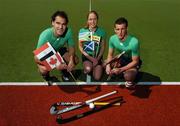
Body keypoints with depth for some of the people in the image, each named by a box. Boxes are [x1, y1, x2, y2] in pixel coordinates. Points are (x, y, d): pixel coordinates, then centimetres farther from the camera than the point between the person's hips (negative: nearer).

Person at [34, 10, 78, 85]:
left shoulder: (68, 31, -29)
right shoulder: (45, 35, -37)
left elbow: (71, 47, -11)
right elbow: (37, 57, -35)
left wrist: (72, 59, -33)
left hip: (59, 50, 4)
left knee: (75, 60, -17)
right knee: (43, 70, -31)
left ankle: (65, 74, 16)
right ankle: (47, 77, 10)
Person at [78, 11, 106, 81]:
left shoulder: (101, 32, -5)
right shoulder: (82, 31, -7)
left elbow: (103, 47, 2)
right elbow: (80, 46, -4)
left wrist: (97, 59, -11)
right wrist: (90, 57, -12)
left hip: (98, 57, 1)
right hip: (87, 56, -1)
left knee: (97, 78, -9)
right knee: (88, 69, -30)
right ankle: (87, 71, 8)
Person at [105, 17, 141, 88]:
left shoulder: (134, 42, -34)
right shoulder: (112, 38, -19)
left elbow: (135, 61, -23)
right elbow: (110, 55, -4)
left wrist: (120, 70, -30)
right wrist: (108, 66, -23)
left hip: (132, 62, -6)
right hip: (122, 59, 6)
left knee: (127, 76, -34)